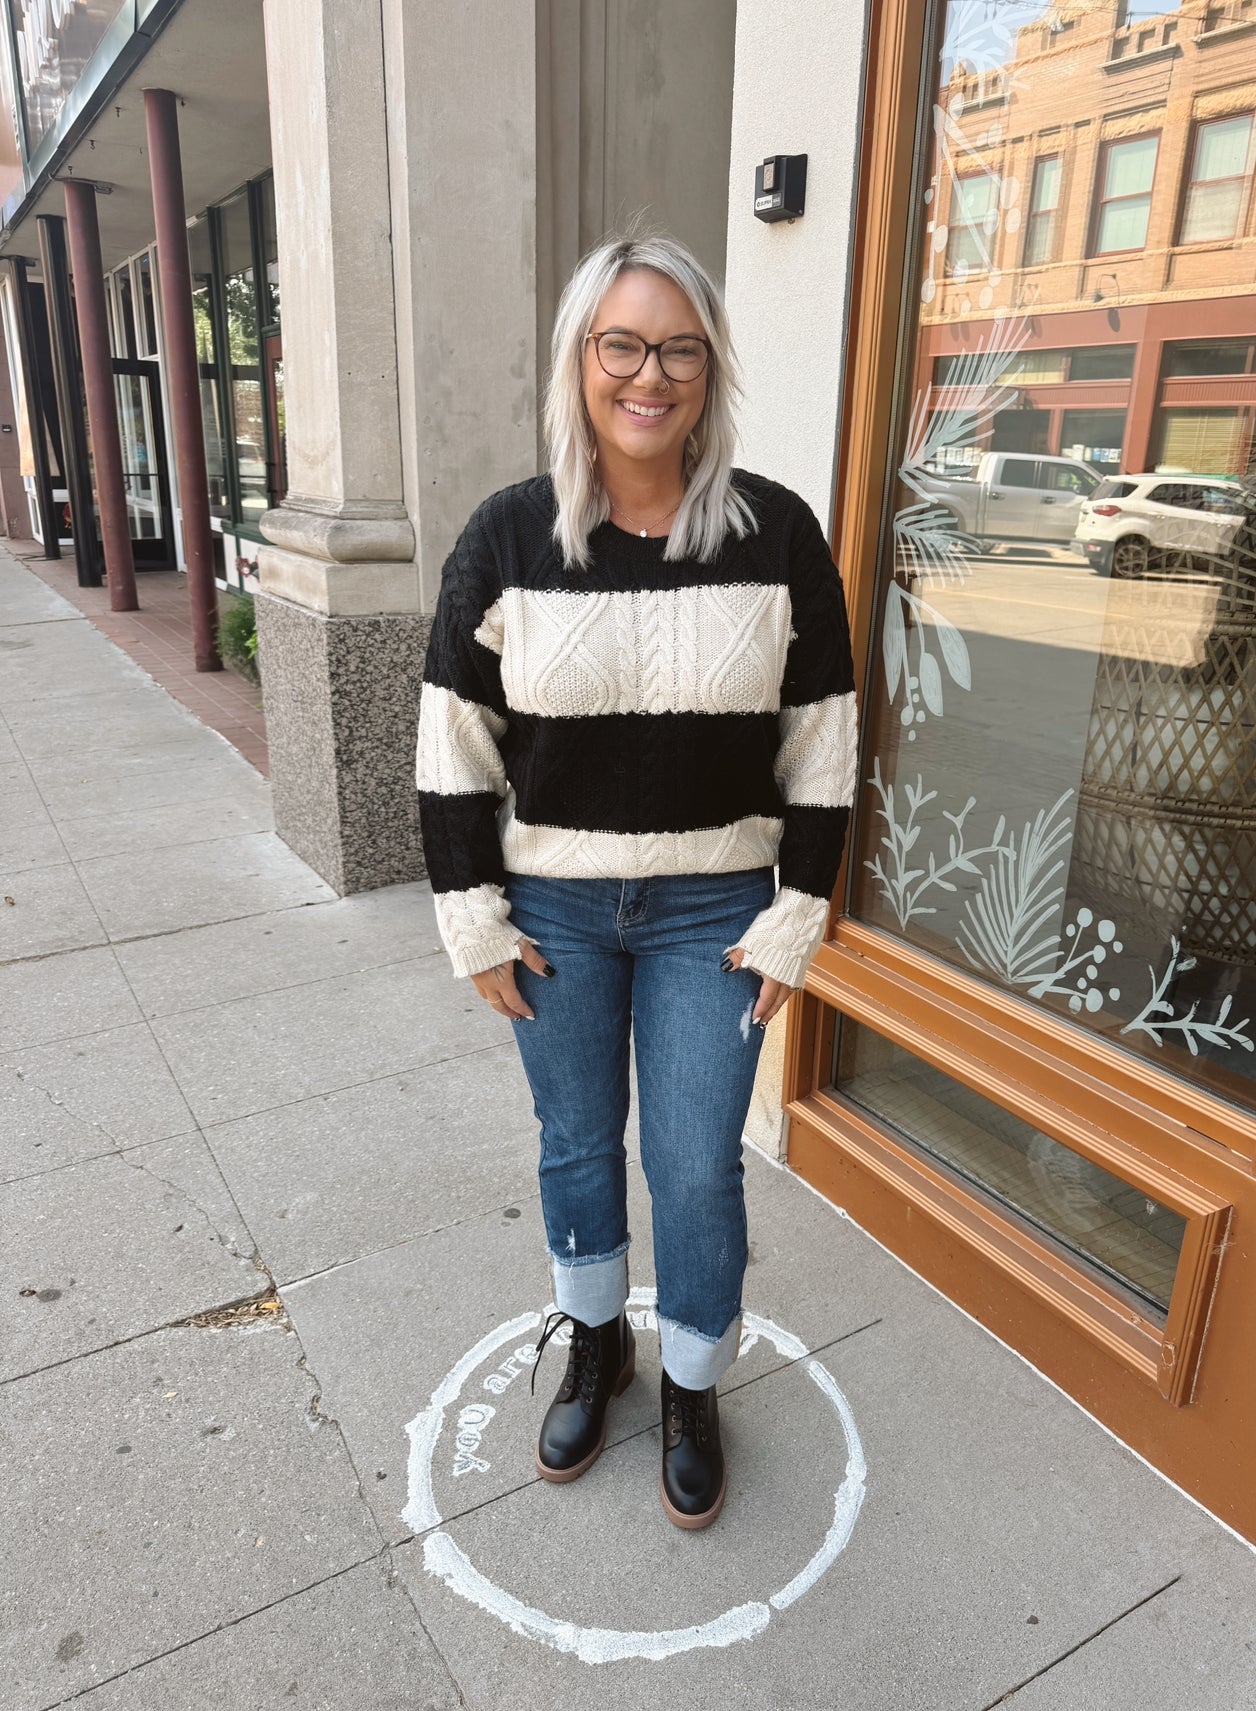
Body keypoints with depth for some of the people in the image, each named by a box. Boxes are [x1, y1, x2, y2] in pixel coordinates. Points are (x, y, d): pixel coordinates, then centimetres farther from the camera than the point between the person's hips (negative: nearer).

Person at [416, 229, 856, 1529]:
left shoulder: (778, 536, -8)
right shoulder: (508, 537, -7)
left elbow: (822, 748, -3)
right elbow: (454, 748, -3)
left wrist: (792, 923, -4)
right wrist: (476, 920, -4)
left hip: (713, 914, -1)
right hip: (553, 909, 1)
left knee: (697, 1168, 8)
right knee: (577, 1144, 17)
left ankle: (692, 1393, 36)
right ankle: (594, 1346, 45)